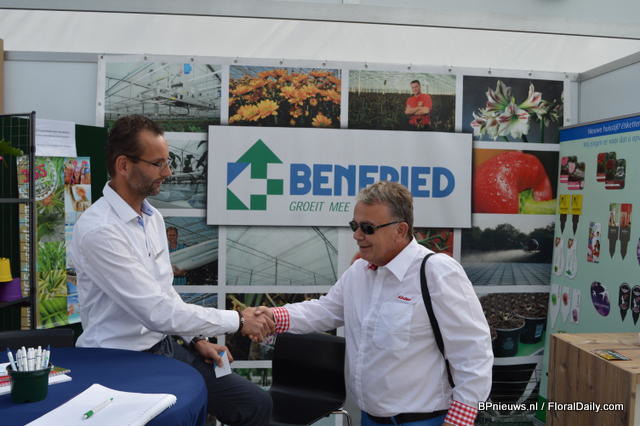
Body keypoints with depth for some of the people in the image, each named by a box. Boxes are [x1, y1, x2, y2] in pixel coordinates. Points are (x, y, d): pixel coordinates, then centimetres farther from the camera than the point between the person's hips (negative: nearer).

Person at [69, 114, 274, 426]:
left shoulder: (152, 217, 6)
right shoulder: (98, 230, -21)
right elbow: (157, 311, -25)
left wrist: (196, 338, 4)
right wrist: (237, 320, -18)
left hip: (167, 345, 7)